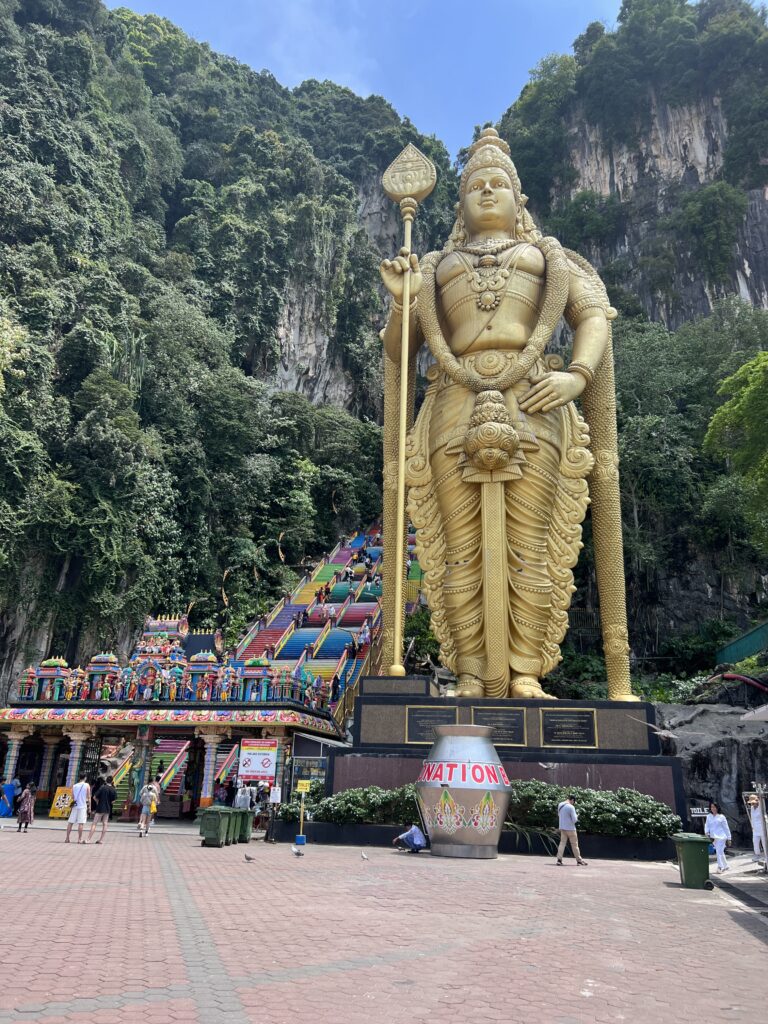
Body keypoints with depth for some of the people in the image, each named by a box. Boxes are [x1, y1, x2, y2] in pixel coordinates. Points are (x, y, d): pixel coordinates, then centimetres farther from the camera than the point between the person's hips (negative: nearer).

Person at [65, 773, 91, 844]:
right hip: (83, 806, -3)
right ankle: (79, 839, -3)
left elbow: (72, 797, 10)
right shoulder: (87, 785, -2)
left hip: (75, 806, 3)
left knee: (70, 822, 9)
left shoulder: (74, 786, 7)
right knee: (81, 823, -3)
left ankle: (67, 838, 10)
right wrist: (89, 807, 2)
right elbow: (89, 797, -3)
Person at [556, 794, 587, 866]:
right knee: (574, 844, 7)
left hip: (562, 828, 6)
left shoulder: (559, 805, 3)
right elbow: (574, 820, -17)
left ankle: (559, 859, -3)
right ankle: (579, 860, 17)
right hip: (570, 828, -5)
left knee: (562, 843, 6)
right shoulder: (571, 807, -19)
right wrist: (577, 816, 3)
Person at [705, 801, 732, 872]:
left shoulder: (721, 817, -3)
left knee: (719, 851, -14)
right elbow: (707, 825, 5)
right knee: (720, 852, 13)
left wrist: (729, 839, 3)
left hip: (721, 837, -5)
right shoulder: (709, 816, 8)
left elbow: (726, 828, 1)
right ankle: (725, 866, 27)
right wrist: (707, 833, -14)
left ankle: (720, 867, -13)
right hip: (713, 837, 5)